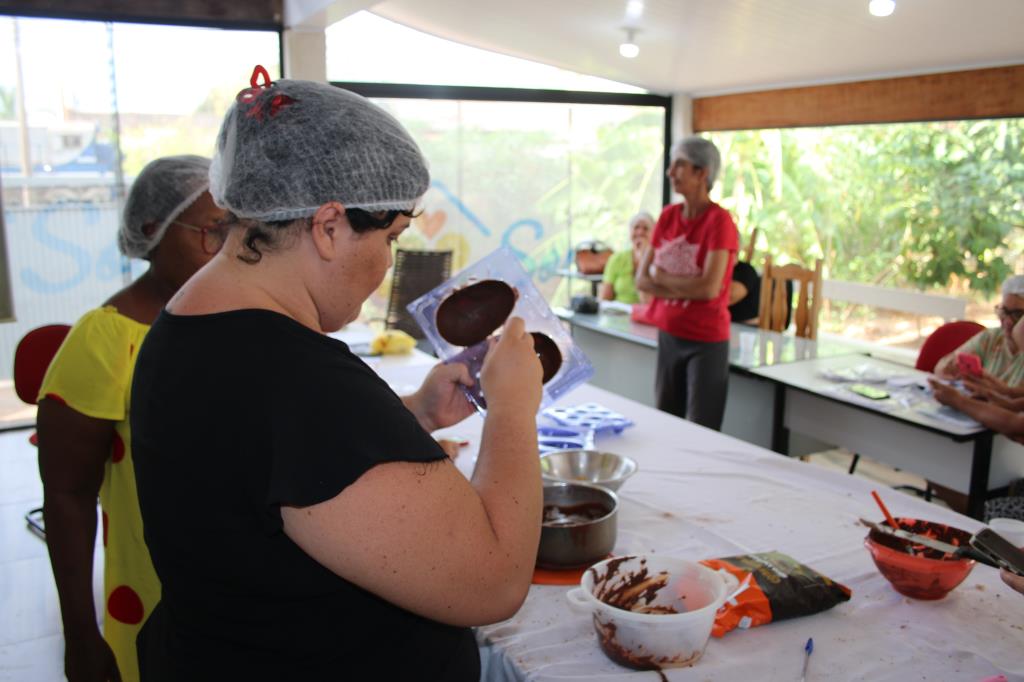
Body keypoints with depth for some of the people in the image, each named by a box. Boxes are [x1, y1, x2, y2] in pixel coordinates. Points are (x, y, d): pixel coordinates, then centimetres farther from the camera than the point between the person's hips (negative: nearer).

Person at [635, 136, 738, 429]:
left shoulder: (719, 220, -13)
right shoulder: (668, 216, 4)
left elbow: (709, 288, -22)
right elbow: (642, 279, 2)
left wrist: (662, 277, -9)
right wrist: (685, 289, -14)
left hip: (706, 341, -6)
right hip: (668, 335, 6)